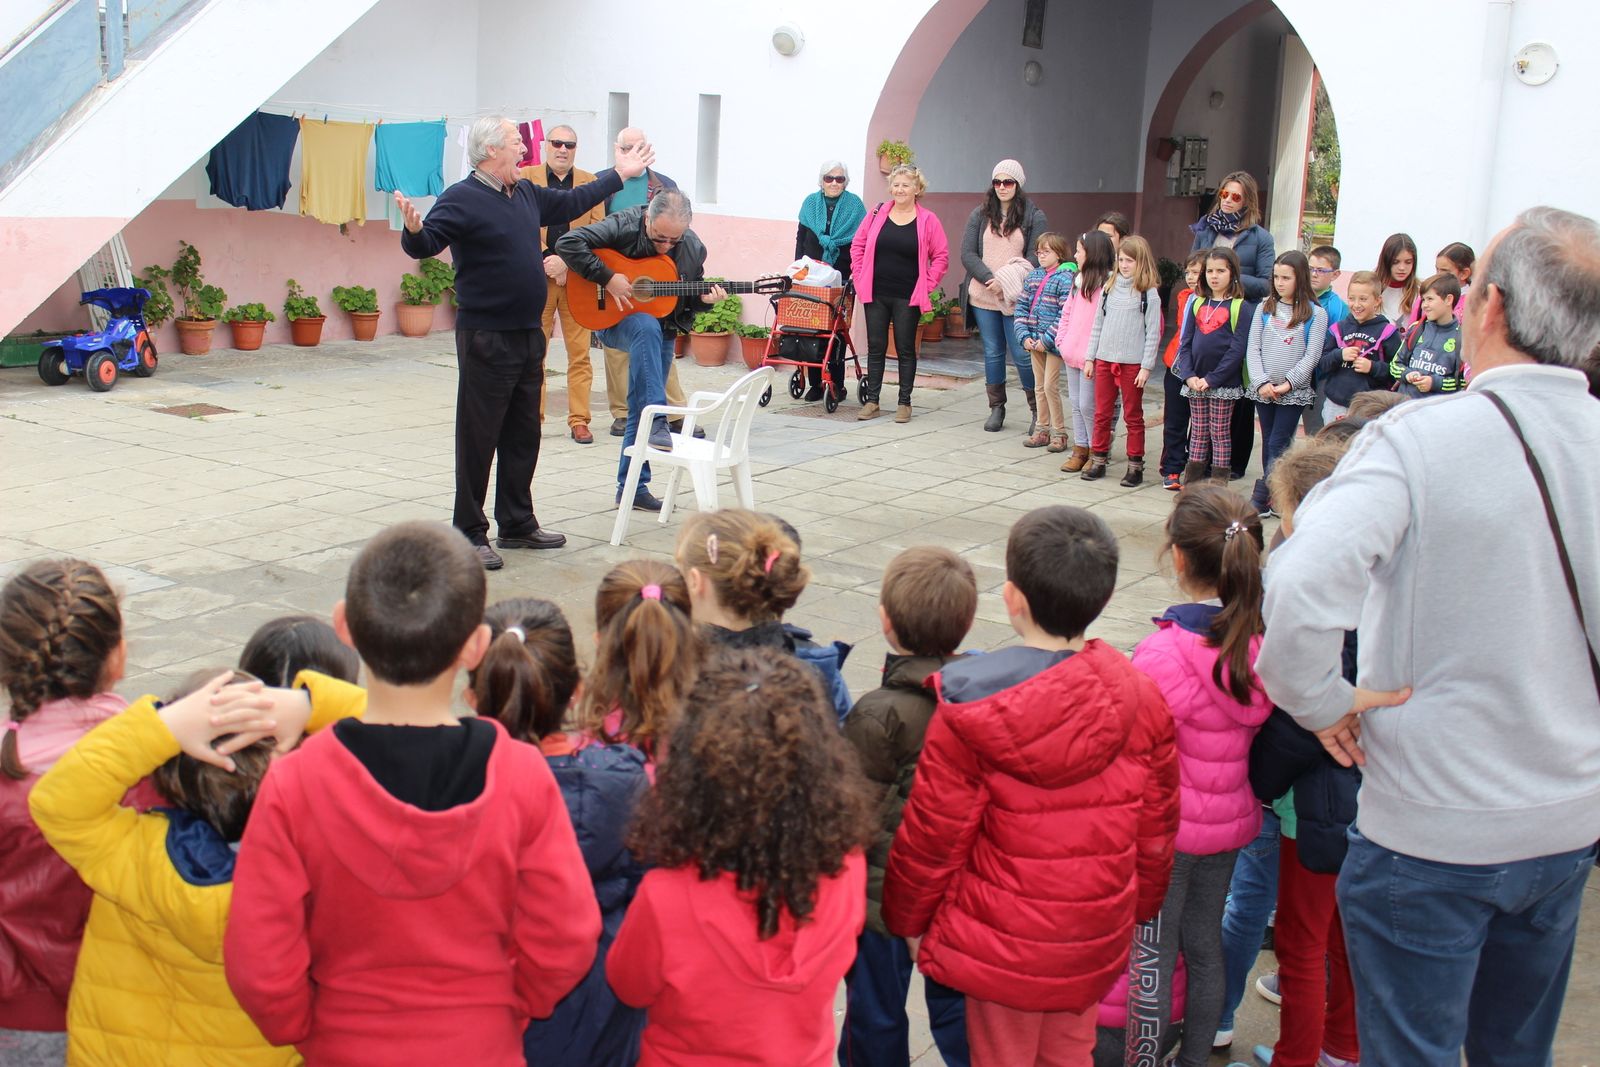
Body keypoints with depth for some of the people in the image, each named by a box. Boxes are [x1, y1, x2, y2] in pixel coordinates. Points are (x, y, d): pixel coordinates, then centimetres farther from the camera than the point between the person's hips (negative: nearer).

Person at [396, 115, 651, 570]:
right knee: (478, 439, -1)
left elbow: (571, 202, 28)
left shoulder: (527, 194, 12)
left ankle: (517, 524, 27)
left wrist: (619, 175, 35)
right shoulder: (461, 199, -13)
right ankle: (470, 534, 6)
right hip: (486, 340, -8)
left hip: (528, 336, 8)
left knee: (523, 437, 15)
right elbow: (426, 245, -24)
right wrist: (414, 230, -46)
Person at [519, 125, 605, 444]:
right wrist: (547, 260, -10)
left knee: (580, 353, -1)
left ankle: (579, 420, 6)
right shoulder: (526, 178, 6)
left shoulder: (590, 183, 10)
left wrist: (566, 261, -8)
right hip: (537, 276, -1)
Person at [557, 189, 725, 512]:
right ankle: (656, 421, -41)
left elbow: (691, 296, 11)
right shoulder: (624, 225, -19)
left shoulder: (693, 249, -4)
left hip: (662, 334, 5)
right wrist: (607, 279, -29)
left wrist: (704, 299, -12)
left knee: (640, 410, 7)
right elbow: (568, 243, -27)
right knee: (646, 328, -39)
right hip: (613, 320, -5)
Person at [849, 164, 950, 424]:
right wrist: (859, 276, 4)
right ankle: (871, 402, 12)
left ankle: (905, 403, 13)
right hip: (876, 294, 2)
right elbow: (858, 244, 11)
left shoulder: (928, 220, -3)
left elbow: (941, 256, 2)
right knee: (875, 348, 6)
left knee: (906, 349, 5)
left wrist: (927, 285, -5)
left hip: (908, 297, -2)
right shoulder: (878, 213, 3)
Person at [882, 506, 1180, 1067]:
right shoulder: (1140, 699, -9)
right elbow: (1156, 830, 2)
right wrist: (1137, 909, 18)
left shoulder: (971, 711, -21)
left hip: (1001, 946, -3)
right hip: (1096, 940, 4)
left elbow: (931, 836, -14)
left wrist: (910, 919, 3)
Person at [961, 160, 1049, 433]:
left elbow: (1036, 259, -5)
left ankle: (1038, 411, 9)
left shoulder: (1034, 217, 1)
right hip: (983, 297, 3)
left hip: (1017, 299, -3)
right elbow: (967, 254, 1)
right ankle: (996, 408, 19)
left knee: (1022, 354, -4)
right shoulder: (980, 214, 8)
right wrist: (990, 279, -13)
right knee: (992, 352, 9)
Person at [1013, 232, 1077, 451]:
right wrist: (1024, 336, -3)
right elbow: (1022, 307, 9)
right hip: (1034, 341, 7)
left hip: (1053, 342, -7)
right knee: (1039, 386, 12)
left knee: (1051, 386, -6)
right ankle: (1042, 430, 22)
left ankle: (1059, 432, 5)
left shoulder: (1065, 278, -11)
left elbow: (1066, 314, -17)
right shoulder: (1033, 275, 10)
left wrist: (1047, 340, -19)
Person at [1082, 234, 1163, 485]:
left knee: (1133, 415, 5)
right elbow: (1098, 325, 12)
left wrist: (1146, 367, -11)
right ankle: (1098, 460, 18)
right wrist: (1089, 358, 9)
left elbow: (1153, 332, -7)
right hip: (1104, 359, 4)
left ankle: (1135, 465, 11)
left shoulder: (1148, 294, -5)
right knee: (1101, 413, 9)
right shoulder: (1109, 288, 9)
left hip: (1132, 363, -4)